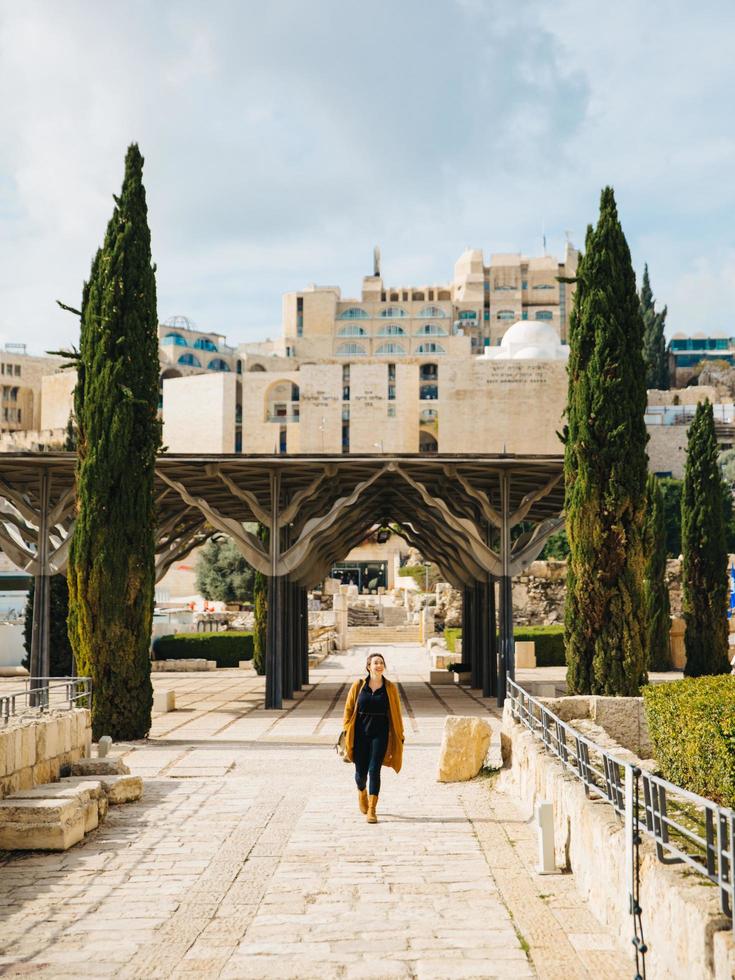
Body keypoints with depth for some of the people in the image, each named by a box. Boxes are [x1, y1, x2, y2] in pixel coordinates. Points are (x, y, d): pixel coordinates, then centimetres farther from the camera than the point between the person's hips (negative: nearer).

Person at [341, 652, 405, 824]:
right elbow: (348, 709, 5)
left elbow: (396, 713, 5)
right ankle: (362, 792, 41)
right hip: (360, 733, 1)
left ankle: (372, 810, -7)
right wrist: (347, 731, -2)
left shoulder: (390, 688, 1)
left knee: (374, 770, -11)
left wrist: (399, 737, 4)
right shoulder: (358, 686, 1)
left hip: (380, 733, -1)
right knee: (361, 771, 6)